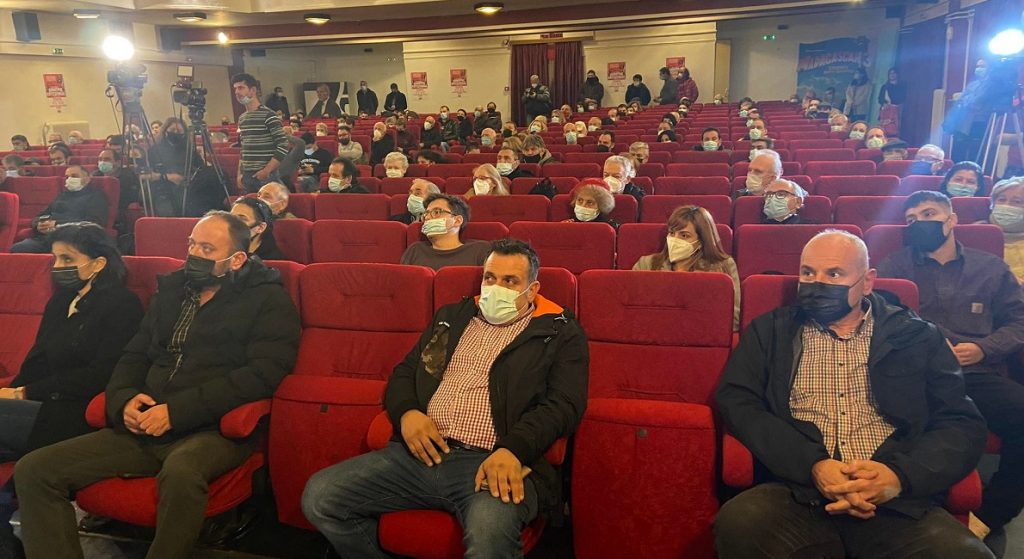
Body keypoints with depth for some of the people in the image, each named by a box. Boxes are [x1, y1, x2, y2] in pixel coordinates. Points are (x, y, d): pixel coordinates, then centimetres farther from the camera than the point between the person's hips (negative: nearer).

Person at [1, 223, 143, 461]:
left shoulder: (122, 305, -4)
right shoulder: (61, 301, 22)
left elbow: (100, 376, -11)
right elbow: (36, 362, 16)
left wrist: (24, 393, -11)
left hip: (80, 417, -7)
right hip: (47, 406, 7)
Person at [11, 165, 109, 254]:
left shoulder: (96, 195, 12)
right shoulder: (62, 195, 30)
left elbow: (95, 222, -6)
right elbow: (39, 217, 30)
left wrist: (58, 224, -11)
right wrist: (39, 225, 3)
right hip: (46, 236, 6)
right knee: (16, 249, -23)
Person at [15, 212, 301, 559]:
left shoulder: (268, 299, -1)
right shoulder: (171, 291, 19)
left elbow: (263, 373, -13)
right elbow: (134, 356, 22)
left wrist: (175, 410, -16)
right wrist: (124, 400, -1)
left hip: (212, 430, -6)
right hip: (144, 428, 6)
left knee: (181, 473, -38)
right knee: (33, 471, -8)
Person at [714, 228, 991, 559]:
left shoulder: (916, 337, 14)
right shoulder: (769, 331, 12)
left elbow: (963, 425, 7)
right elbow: (736, 402, -1)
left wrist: (899, 474, -13)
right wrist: (813, 465, -15)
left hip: (897, 504, 1)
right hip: (798, 495, 0)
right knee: (740, 523, -30)